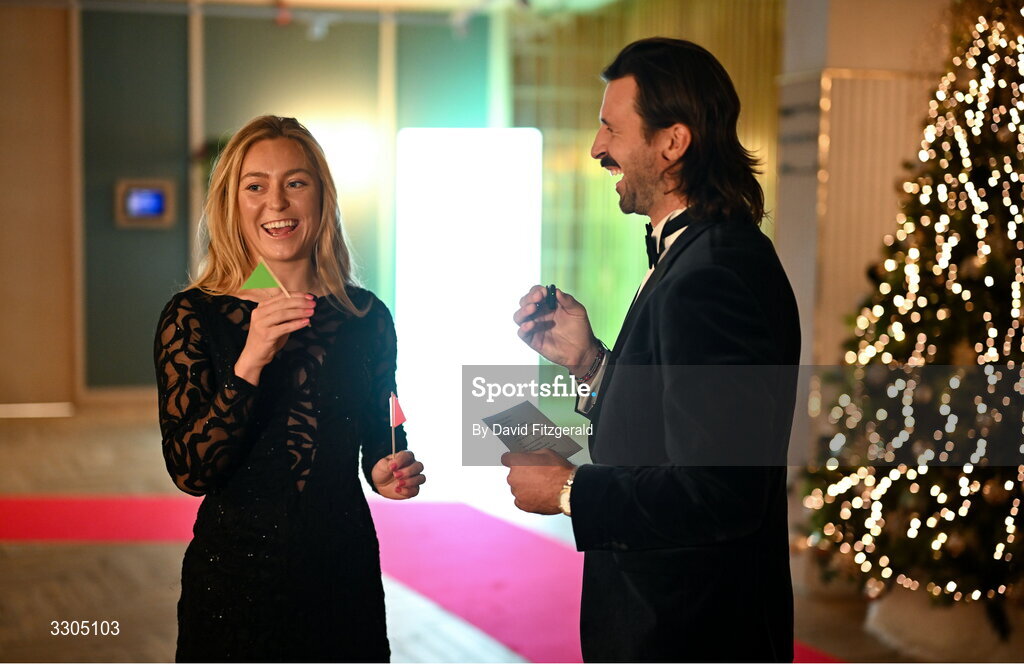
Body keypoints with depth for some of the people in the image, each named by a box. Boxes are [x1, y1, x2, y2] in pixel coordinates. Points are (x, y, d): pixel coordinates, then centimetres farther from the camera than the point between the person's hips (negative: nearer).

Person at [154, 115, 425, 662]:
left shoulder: (367, 316, 0)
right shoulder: (193, 316, -7)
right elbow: (190, 472, -15)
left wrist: (391, 474, -10)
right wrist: (251, 361, -25)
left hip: (345, 570, 2)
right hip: (234, 573, -2)